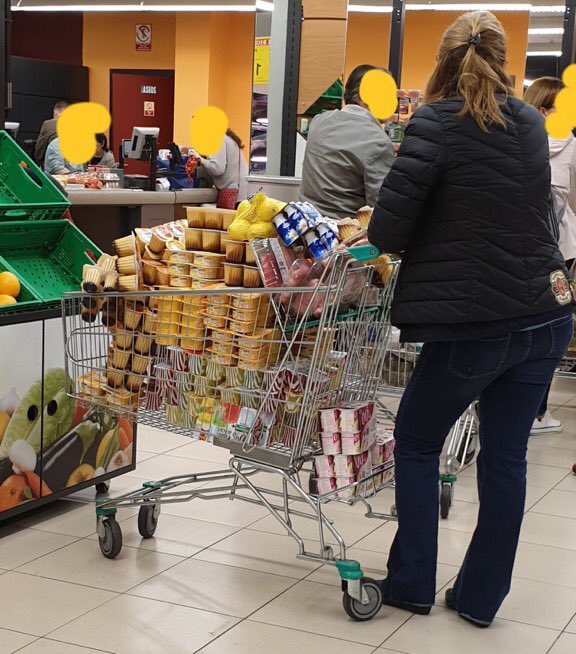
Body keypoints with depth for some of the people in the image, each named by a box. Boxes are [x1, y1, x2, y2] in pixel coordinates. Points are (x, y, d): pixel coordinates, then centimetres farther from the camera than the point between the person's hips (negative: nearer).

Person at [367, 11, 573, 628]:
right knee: (505, 456, 12)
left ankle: (411, 583, 19)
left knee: (416, 443, 13)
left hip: (472, 322, -5)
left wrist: (383, 241, 5)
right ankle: (481, 597, 21)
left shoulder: (438, 124, -10)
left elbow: (389, 224, -16)